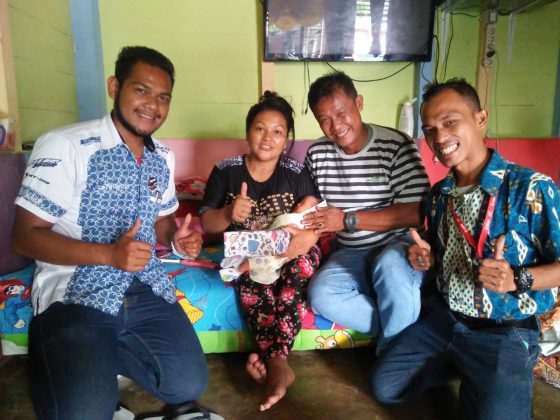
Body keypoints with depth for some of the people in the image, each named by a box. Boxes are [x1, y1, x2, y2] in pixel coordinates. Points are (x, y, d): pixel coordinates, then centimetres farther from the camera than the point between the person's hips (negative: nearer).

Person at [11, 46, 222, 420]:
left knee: (189, 386, -3)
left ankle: (101, 359, 18)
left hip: (145, 288, 6)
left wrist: (178, 238, -3)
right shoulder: (64, 146, -13)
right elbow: (26, 236, -13)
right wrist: (109, 254, -25)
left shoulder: (163, 158, 10)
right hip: (76, 294, -5)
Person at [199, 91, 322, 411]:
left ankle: (270, 358, -34)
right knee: (251, 272, -34)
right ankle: (278, 363, -32)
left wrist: (305, 235, -37)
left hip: (288, 254, 1)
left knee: (304, 257, -33)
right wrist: (229, 214, -23)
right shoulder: (225, 171, -2)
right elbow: (206, 223, 0)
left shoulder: (296, 173, -2)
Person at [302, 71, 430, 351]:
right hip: (351, 253, 4)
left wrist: (348, 220, -21)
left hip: (398, 244, -3)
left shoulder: (396, 145, -12)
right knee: (321, 295, -24)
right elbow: (314, 210, 12)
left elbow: (416, 213, -17)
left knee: (389, 265, -37)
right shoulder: (316, 154, 3)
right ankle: (401, 330, -7)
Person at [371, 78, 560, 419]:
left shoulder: (531, 188, -18)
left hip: (506, 333, -5)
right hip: (443, 317, 5)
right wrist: (428, 259, -3)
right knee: (385, 387, 1)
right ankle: (459, 365, 20)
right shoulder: (438, 195, 4)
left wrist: (517, 279, -30)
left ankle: (477, 378, 11)